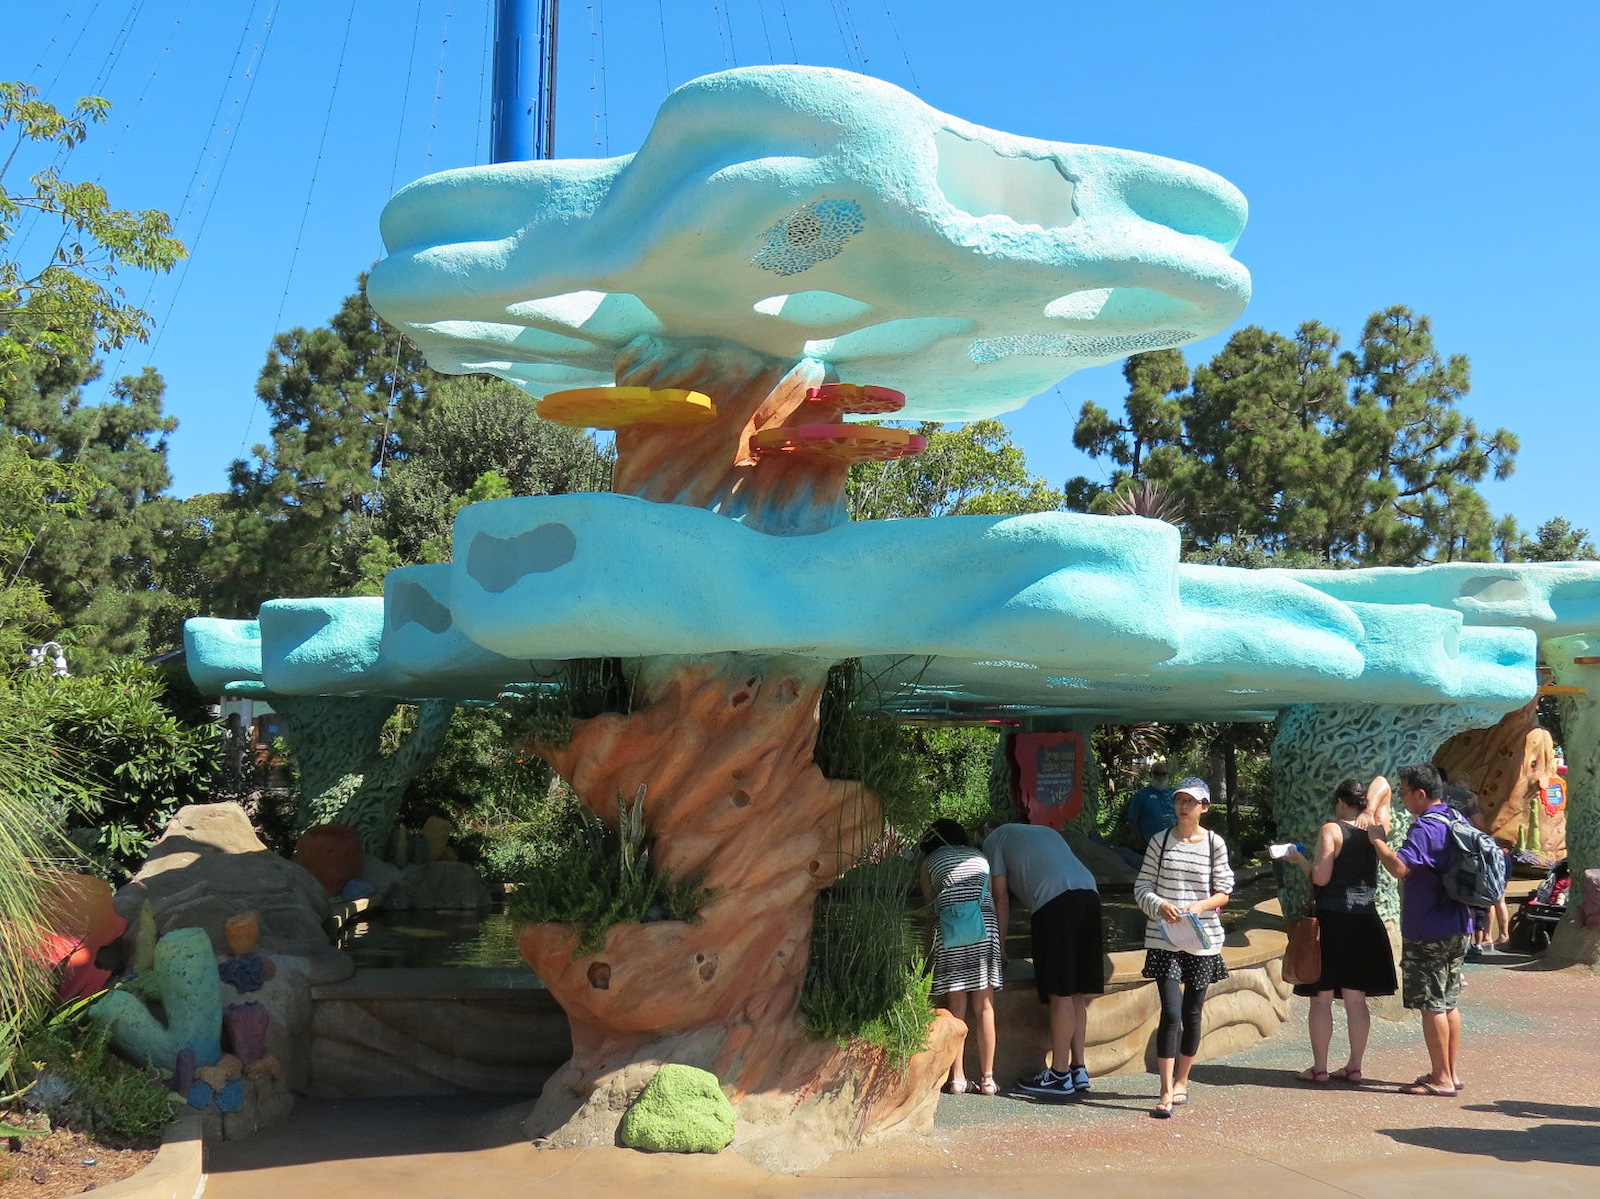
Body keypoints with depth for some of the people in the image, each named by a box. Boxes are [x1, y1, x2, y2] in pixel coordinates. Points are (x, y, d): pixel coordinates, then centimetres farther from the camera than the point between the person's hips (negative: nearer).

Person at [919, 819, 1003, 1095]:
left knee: (956, 1009, 3)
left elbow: (930, 906, 16)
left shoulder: (931, 862, 20)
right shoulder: (980, 858, 26)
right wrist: (1000, 942, 28)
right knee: (984, 1008, 4)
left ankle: (957, 1078, 2)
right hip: (985, 928, 1)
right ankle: (987, 1079, 6)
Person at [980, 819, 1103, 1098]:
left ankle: (1059, 1075, 0)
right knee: (1077, 993, 11)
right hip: (1089, 893, 7)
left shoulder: (995, 839, 18)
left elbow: (1001, 898, 12)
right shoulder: (1045, 831, 36)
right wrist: (1038, 925, 40)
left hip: (1055, 901, -7)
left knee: (1061, 994, -4)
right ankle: (1078, 1070, 14)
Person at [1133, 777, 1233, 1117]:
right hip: (1164, 940, -1)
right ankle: (1167, 1092, -10)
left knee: (1192, 1013, 11)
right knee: (1171, 1012, -11)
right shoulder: (1160, 841, 2)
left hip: (1203, 940, 1)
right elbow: (1142, 887, 2)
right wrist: (1159, 906, -18)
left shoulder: (1214, 844, 2)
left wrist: (1200, 905, -16)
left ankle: (1181, 1081, 28)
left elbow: (1223, 892, 3)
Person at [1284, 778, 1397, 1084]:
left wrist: (1300, 859, 0)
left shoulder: (1331, 830, -10)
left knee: (1321, 998, 2)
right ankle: (1354, 1066, 14)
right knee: (1356, 999, 11)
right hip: (1365, 921, 6)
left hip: (1331, 920, -5)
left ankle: (1319, 1067, 4)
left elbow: (1320, 877, -15)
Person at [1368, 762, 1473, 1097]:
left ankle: (1441, 1079, 2)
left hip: (1428, 933, -9)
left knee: (1431, 1005, -2)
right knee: (1448, 1003, 16)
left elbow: (1400, 868, -31)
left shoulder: (1425, 828, -19)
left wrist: (1378, 840, -18)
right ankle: (1452, 1073, 22)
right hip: (1457, 928, 9)